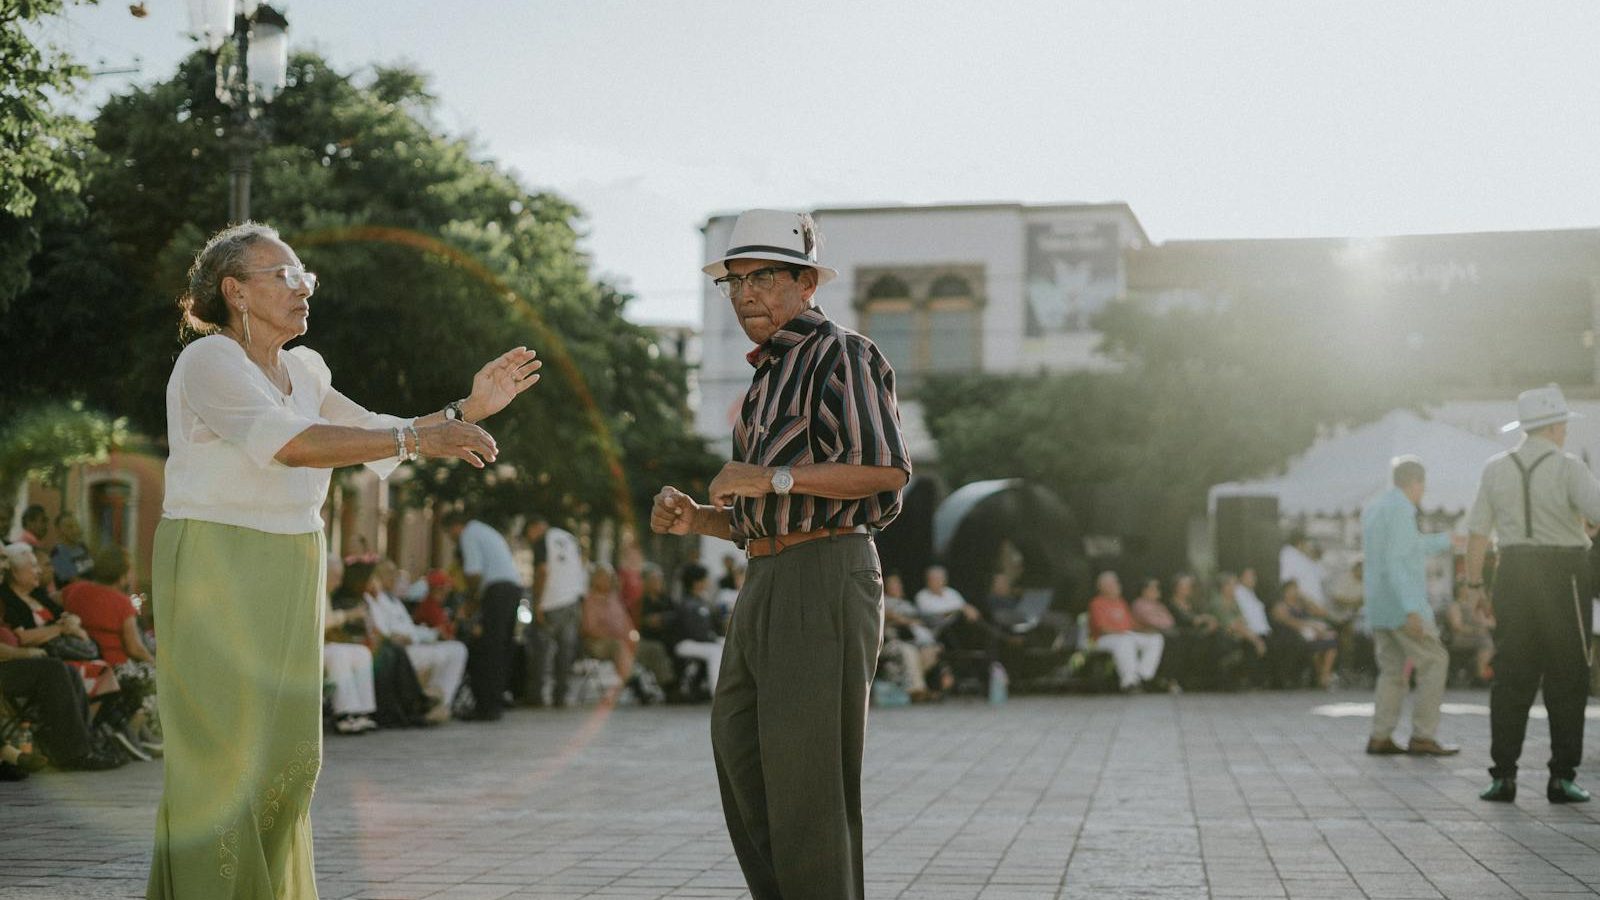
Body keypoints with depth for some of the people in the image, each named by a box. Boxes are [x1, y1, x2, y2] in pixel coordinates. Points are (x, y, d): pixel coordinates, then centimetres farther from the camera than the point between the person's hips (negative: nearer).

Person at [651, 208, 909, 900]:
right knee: (739, 759, 11)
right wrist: (695, 519, 9)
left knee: (806, 777, -9)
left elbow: (888, 468, -18)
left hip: (825, 578, -10)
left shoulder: (841, 355, -4)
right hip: (765, 584, 10)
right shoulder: (767, 381, 24)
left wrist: (773, 478, -17)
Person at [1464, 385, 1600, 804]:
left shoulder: (1496, 468, 4)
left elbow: (1477, 531, 4)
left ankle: (1503, 776, 2)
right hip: (1563, 577, -4)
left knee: (1511, 678, 6)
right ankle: (1561, 778, 3)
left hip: (1514, 574, 4)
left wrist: (1474, 584, 11)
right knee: (1566, 681, 4)